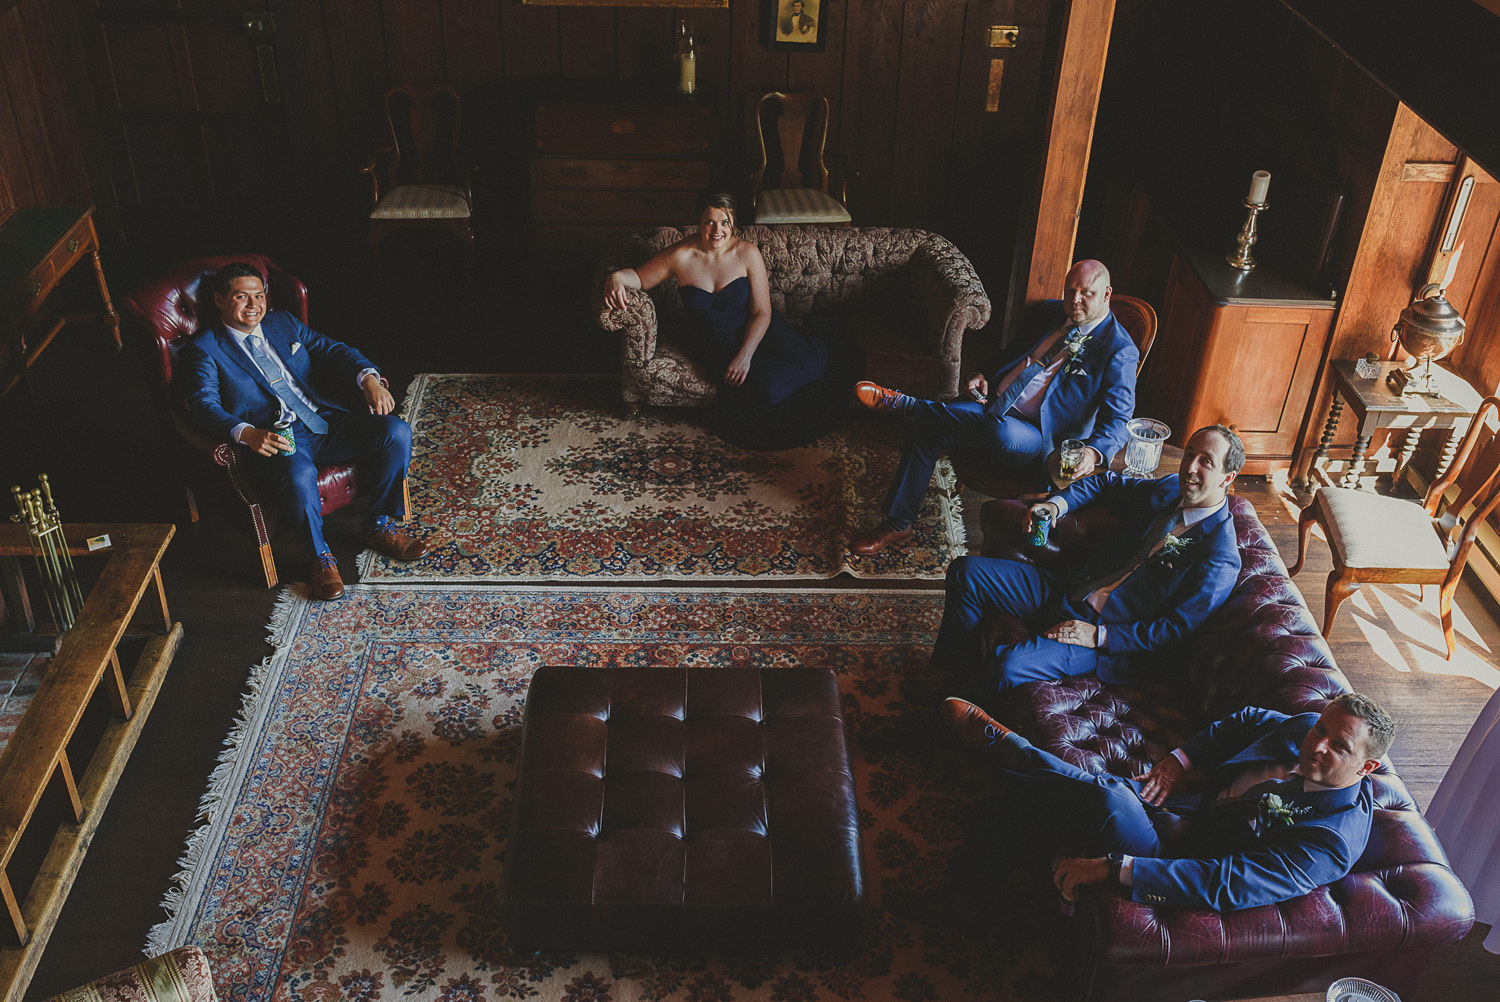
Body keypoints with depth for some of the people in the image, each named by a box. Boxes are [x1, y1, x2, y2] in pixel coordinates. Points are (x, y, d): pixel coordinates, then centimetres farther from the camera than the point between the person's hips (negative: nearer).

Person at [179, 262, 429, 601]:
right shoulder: (204, 350, 5)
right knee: (299, 474, -39)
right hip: (274, 440, -5)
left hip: (327, 422, 6)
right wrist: (246, 433, -30)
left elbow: (331, 350, 12)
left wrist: (368, 379, -10)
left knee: (396, 432, -16)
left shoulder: (283, 322, 21)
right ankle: (321, 554, -12)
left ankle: (380, 526, 3)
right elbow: (204, 404, -9)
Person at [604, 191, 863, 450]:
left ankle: (813, 338, 15)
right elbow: (639, 278, 2)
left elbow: (762, 313, -12)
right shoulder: (681, 256, -10)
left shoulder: (747, 253, -10)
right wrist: (617, 278, -23)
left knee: (803, 365, -26)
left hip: (754, 330, 1)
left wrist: (745, 355, -24)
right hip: (713, 340, 0)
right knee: (765, 386, -28)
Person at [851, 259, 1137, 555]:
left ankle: (899, 401, -23)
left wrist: (1094, 452, -33)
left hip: (1035, 435, -6)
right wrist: (981, 376, 5)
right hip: (993, 404, 6)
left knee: (1002, 433, -39)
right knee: (928, 428, -18)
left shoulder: (1119, 350, -5)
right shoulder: (1049, 313, 14)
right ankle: (897, 526, -11)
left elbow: (1117, 418, -11)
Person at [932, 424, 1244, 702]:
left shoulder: (1221, 559, -15)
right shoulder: (1170, 488, 6)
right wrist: (1057, 504, 4)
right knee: (966, 573, -3)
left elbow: (1177, 630, -17)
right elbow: (1109, 483, 22)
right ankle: (953, 672, 11)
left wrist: (1100, 636, -21)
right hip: (1070, 593, 8)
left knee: (1008, 667, -31)